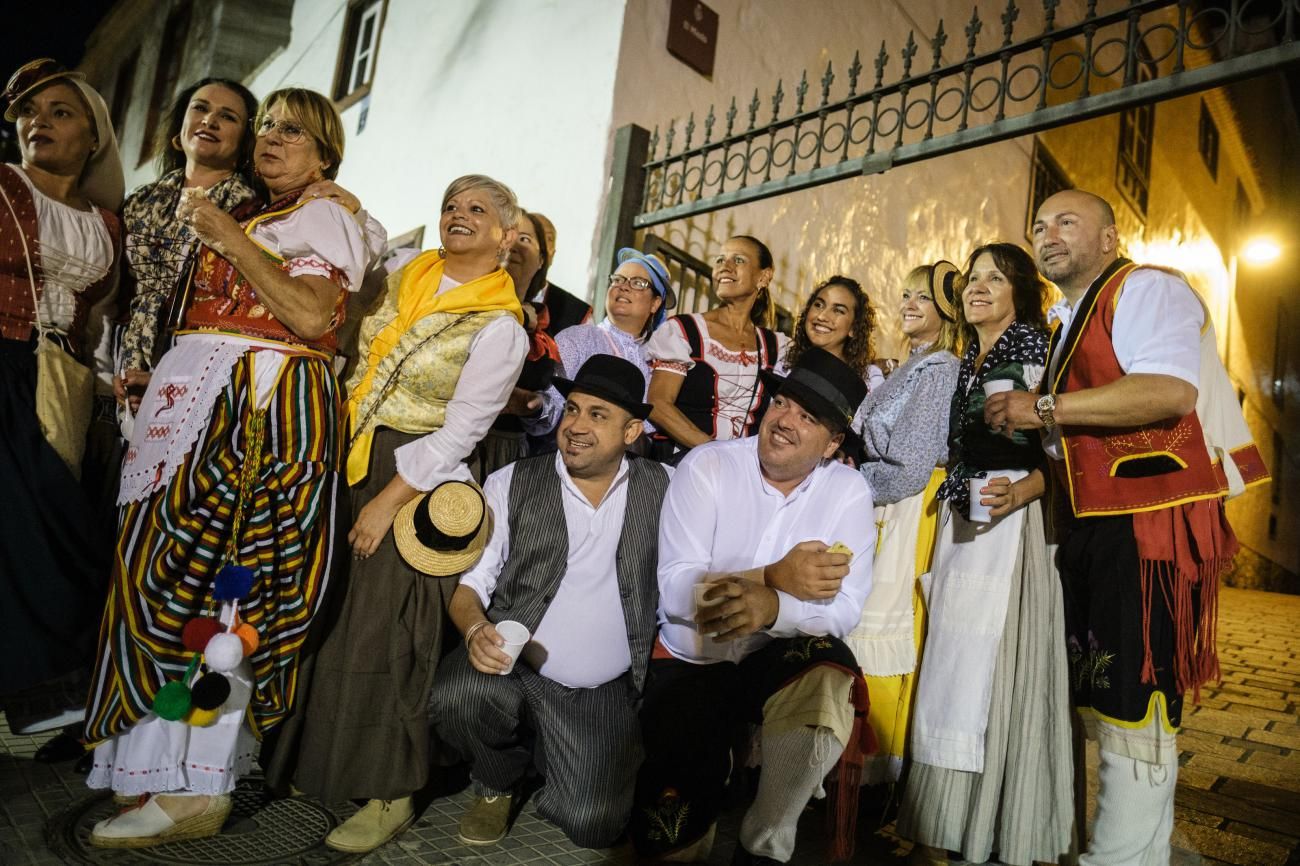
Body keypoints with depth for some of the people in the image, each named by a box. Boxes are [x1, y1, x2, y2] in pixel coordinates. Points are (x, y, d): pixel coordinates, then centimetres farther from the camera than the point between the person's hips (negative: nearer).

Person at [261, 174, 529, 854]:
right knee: (326, 612, 12)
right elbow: (363, 362, 17)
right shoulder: (408, 276, 7)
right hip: (351, 458, 6)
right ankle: (305, 755, 32)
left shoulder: (499, 326, -12)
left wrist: (386, 503, -14)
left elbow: (458, 433, -14)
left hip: (416, 477, -6)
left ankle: (390, 795, 13)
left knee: (380, 631, -3)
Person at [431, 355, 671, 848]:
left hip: (605, 695, 0)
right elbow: (469, 579, -1)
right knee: (457, 696, -30)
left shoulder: (662, 489, 2)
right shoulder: (512, 484, 1)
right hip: (511, 666, 0)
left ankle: (545, 750, 22)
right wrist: (476, 630, -21)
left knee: (594, 826, -13)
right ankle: (497, 784, 7)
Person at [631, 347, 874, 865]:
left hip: (779, 660, 1)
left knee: (828, 671, -33)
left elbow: (844, 609, -17)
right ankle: (711, 770, 26)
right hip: (689, 662, -1)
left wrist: (774, 607, -37)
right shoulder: (707, 466, -12)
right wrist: (774, 577, -31)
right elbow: (674, 590, -19)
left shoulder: (848, 491, -7)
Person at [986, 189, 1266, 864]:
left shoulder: (1144, 289, -7)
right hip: (1093, 528, 10)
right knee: (1099, 699, 17)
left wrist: (1044, 408, -22)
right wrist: (1027, 486, 8)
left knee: (1131, 707, -5)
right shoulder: (1067, 323, 20)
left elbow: (1171, 390, -26)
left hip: (1149, 527, -10)